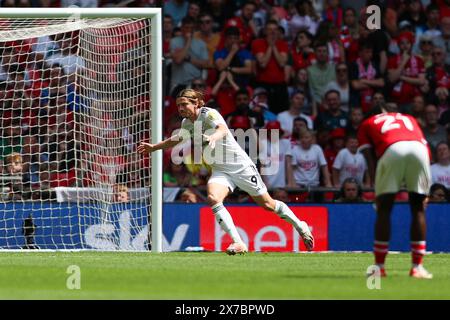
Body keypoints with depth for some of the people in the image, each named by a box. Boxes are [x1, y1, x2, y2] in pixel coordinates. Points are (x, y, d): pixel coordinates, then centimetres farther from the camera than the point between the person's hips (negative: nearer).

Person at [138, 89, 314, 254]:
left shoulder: (209, 114, -17)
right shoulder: (187, 123, 5)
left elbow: (223, 129, -39)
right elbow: (176, 139, 27)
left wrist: (213, 137, -60)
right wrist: (153, 147, 30)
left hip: (240, 165, -6)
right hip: (220, 171, 6)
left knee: (267, 204, 3)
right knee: (213, 199, -25)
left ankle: (300, 226, 28)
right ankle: (238, 243, -28)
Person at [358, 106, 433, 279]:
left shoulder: (366, 125, 32)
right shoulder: (409, 119, 39)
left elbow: (370, 160, 17)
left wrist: (377, 191, 13)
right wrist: (424, 191, 25)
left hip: (391, 150, -2)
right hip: (419, 149, 2)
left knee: (383, 209, 12)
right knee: (418, 209, 15)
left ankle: (379, 266, 12)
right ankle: (417, 267, 13)